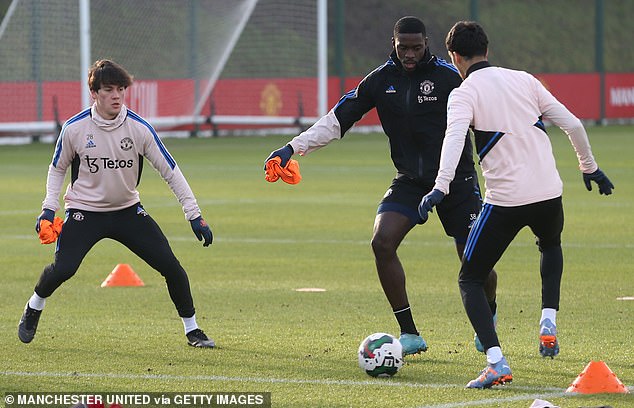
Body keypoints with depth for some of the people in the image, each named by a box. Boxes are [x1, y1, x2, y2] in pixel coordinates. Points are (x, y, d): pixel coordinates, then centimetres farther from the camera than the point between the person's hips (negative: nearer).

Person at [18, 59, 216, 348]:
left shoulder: (139, 128, -12)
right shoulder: (74, 128, -12)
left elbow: (170, 171, -7)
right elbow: (57, 169, 6)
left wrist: (194, 215, -11)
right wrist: (49, 208, -6)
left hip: (128, 211, 2)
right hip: (84, 212, -1)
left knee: (170, 265, -10)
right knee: (63, 268, -22)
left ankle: (192, 329, 9)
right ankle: (34, 308, 11)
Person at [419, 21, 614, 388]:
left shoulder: (464, 94, -2)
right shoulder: (524, 80, 12)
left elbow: (454, 138, -22)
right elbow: (572, 124, 13)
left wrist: (441, 187, -33)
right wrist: (589, 166, 27)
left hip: (505, 201, -5)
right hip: (550, 192, 5)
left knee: (470, 279, 9)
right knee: (551, 246, 38)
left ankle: (497, 363, -10)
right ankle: (549, 322, 19)